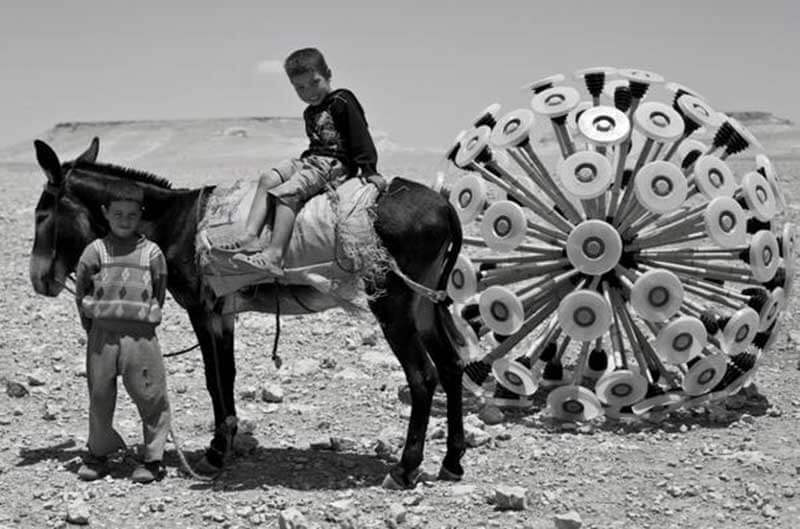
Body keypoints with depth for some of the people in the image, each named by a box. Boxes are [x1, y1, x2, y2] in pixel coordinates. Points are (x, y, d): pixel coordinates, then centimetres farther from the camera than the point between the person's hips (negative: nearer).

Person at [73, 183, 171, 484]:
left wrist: (142, 322, 5)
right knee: (99, 397, 11)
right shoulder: (95, 251, 2)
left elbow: (159, 295, 8)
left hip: (140, 335, -1)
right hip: (102, 335, 1)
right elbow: (81, 292, 7)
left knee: (149, 396, 0)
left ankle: (153, 459, 11)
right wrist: (93, 327, 7)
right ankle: (98, 454, 26)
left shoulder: (152, 253, 1)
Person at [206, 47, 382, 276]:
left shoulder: (342, 102, -3)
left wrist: (369, 169, -15)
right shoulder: (310, 113, 24)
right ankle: (250, 236, -24)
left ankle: (274, 255, -39)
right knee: (267, 180, -11)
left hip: (334, 163, -9)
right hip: (311, 159, 9)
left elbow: (361, 136, -9)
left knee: (286, 193, -27)